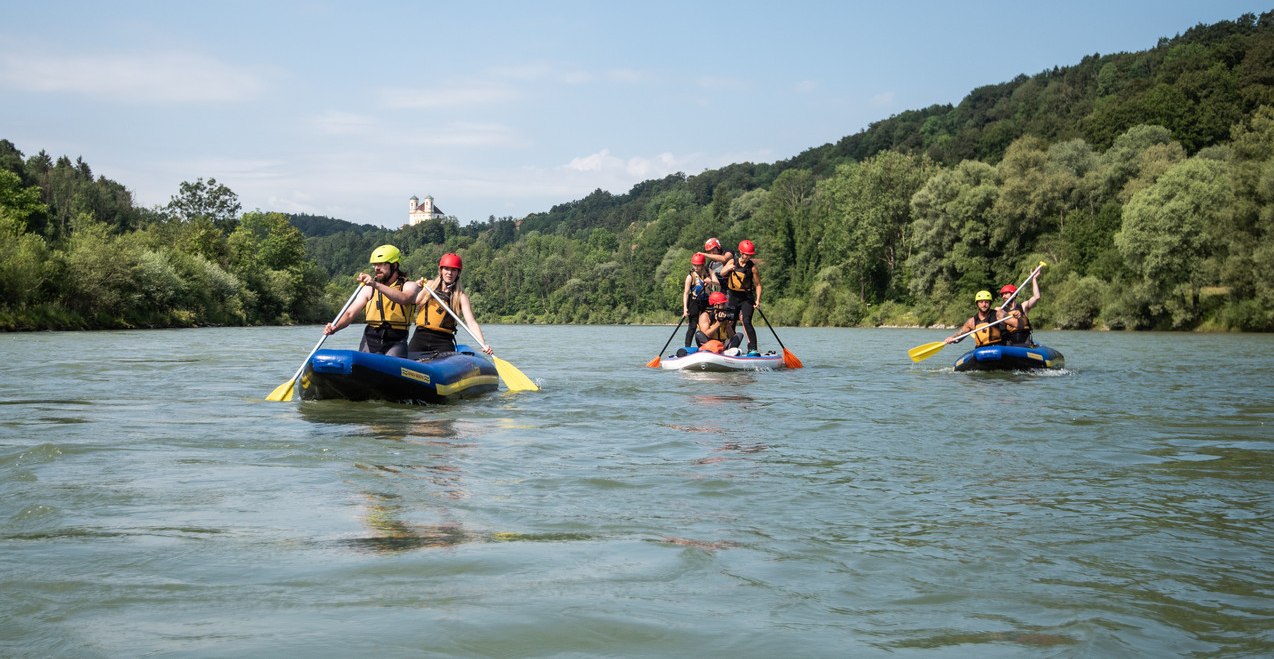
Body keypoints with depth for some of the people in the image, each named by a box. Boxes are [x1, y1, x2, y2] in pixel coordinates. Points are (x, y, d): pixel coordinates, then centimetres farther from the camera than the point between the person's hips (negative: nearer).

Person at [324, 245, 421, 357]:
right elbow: (350, 313, 2)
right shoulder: (369, 289, 11)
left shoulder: (409, 285, 1)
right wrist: (335, 327, -19)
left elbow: (403, 299, -25)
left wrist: (376, 285, -34)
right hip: (370, 340, 4)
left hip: (395, 343, -3)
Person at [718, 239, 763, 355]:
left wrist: (758, 300, -18)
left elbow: (758, 285, -6)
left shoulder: (753, 267, -8)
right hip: (733, 297, 4)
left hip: (747, 298, -4)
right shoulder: (733, 261, 1)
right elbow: (722, 273, -8)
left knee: (747, 322, -21)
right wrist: (728, 268, -30)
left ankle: (753, 349, -25)